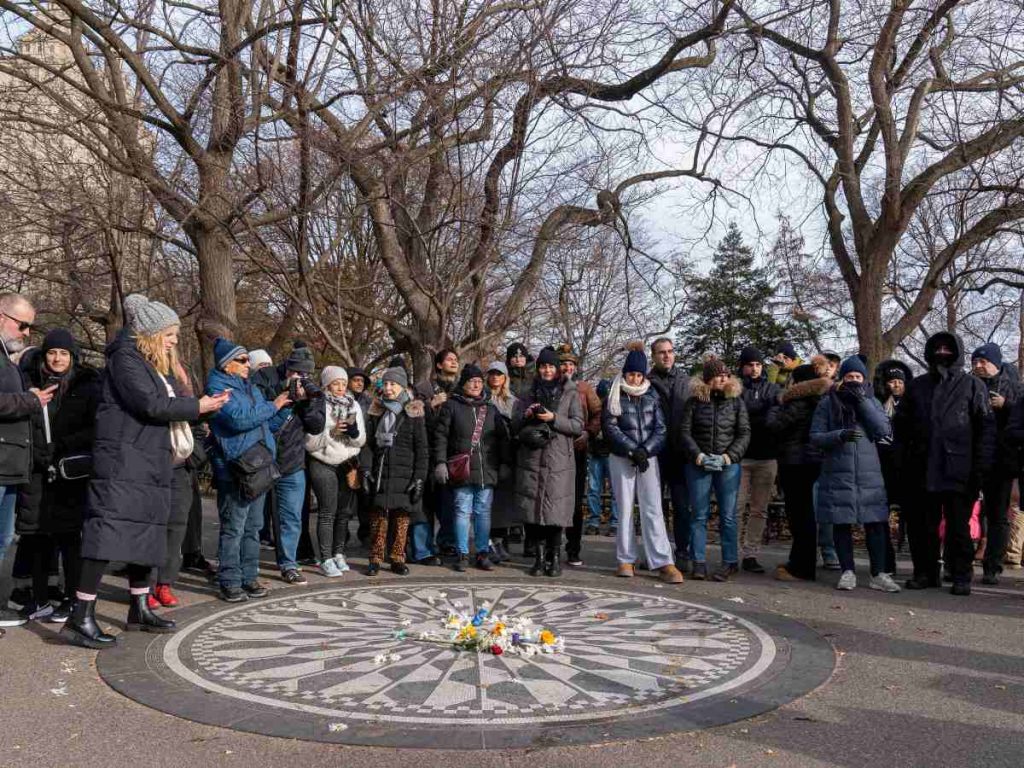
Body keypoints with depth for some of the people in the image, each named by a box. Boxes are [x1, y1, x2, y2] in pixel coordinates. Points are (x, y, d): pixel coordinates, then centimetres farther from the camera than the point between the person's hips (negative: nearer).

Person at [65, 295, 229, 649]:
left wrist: (202, 405, 1)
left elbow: (167, 405, 17)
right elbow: (151, 405, -18)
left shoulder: (157, 365, 20)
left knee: (146, 537, 11)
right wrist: (197, 407, -9)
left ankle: (139, 610, 20)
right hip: (122, 463, -10)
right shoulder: (125, 357, -8)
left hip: (151, 465, 10)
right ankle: (80, 617, -8)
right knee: (108, 534, -12)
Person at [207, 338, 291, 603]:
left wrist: (288, 403, 7)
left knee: (253, 527, 12)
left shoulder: (251, 388, 18)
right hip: (235, 469, -8)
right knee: (233, 528, -5)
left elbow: (270, 424, 21)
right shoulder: (217, 387, -6)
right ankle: (229, 583, 2)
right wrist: (273, 405, -12)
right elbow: (239, 419, -21)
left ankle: (248, 578, 20)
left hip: (259, 467, 8)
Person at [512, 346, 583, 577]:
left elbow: (578, 426, 1)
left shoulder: (570, 393, 10)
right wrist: (526, 415, -4)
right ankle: (539, 556, 9)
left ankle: (555, 556, 8)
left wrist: (554, 418, -12)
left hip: (559, 462, -2)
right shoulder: (529, 395, 18)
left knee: (555, 511, -6)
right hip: (530, 460, 2)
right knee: (532, 510, -2)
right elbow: (515, 426, 17)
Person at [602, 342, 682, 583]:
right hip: (621, 459, -1)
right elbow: (610, 426, -5)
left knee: (653, 510, -4)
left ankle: (663, 562, -6)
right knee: (625, 509, 4)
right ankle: (626, 560, 12)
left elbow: (661, 428, 3)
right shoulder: (615, 395, 2)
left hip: (648, 458, 1)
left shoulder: (652, 395, 7)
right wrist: (632, 450, -12)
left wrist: (645, 450, -11)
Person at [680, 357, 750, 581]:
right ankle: (699, 562, 8)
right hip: (699, 465, 0)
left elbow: (744, 433, 3)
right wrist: (697, 454, -11)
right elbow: (685, 431, 2)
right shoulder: (695, 401, 5)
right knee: (699, 515, 3)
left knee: (727, 516, 2)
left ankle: (730, 562, 11)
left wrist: (730, 455, -10)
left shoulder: (736, 401, 6)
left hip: (728, 465, 0)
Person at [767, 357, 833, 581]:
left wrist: (775, 409, 0)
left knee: (799, 513, -5)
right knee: (804, 513, 15)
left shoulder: (800, 403, -16)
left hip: (796, 463, -9)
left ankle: (801, 568, -1)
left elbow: (774, 425, -19)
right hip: (811, 461, 9)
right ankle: (800, 562, 26)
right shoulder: (818, 402, 12)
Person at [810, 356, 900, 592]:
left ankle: (879, 574, 5)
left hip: (869, 474, 1)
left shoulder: (871, 401, 11)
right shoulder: (828, 402, 5)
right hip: (838, 473, -1)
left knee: (876, 523, -3)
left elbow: (884, 430, -4)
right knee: (842, 523, 3)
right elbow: (815, 437, 1)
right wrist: (840, 435, -16)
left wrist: (862, 401, -8)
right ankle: (848, 572, 12)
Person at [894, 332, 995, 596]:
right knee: (920, 525, 6)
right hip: (921, 470, 3)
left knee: (958, 526, 1)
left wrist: (981, 466, -8)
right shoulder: (917, 386, 15)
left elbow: (986, 427, 0)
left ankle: (962, 576, 11)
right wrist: (901, 460, 4)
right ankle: (925, 572, 17)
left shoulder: (973, 385, 6)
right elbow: (901, 426, 14)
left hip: (958, 471, -3)